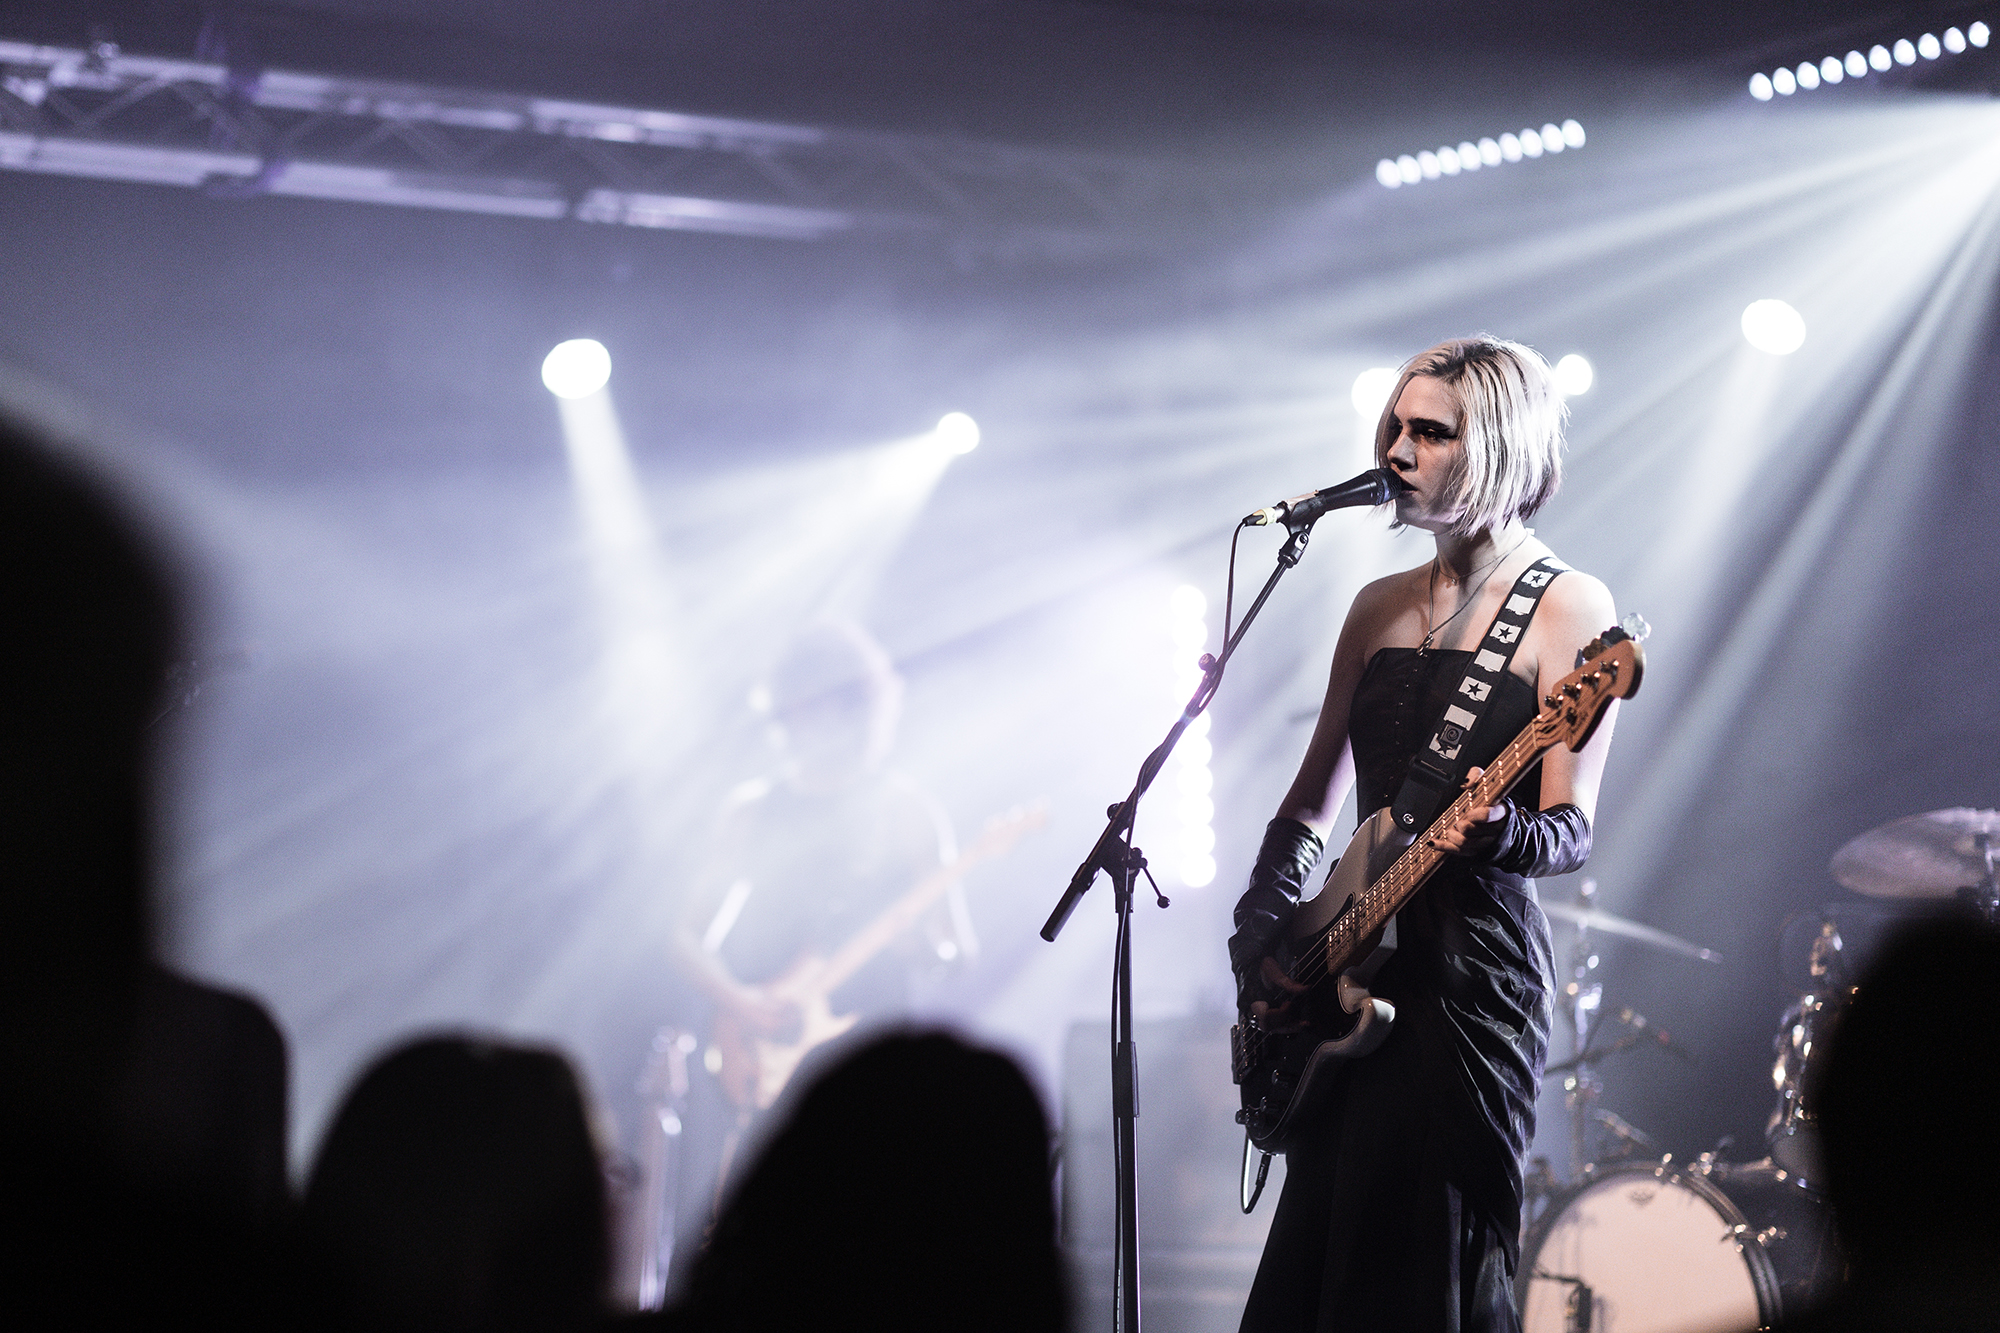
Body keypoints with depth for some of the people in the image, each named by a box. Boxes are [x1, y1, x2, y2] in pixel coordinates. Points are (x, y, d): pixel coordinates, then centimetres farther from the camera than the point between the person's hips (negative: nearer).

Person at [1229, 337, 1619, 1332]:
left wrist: (1494, 831, -33)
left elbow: (1573, 830, -12)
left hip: (1474, 966, -7)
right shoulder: (1382, 606, 15)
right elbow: (1310, 805, 18)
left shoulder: (1567, 608, -4)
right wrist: (1261, 938, 4)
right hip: (1347, 970, 7)